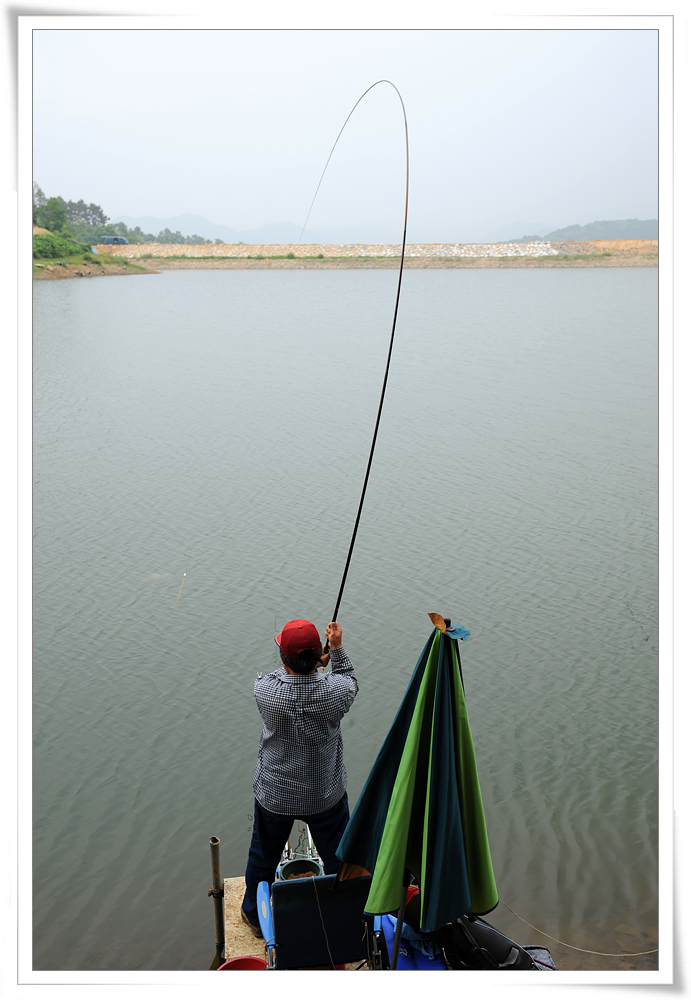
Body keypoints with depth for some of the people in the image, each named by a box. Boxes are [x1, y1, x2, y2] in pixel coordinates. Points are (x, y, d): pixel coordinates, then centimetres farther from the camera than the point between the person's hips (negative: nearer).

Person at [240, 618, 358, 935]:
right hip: (326, 796, -1)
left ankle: (254, 915, 47)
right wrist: (337, 649, 3)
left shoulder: (264, 690, -26)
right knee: (338, 858, 22)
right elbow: (350, 682, -1)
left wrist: (302, 662, 5)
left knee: (263, 856, 25)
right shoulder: (333, 691, -27)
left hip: (274, 796, 1)